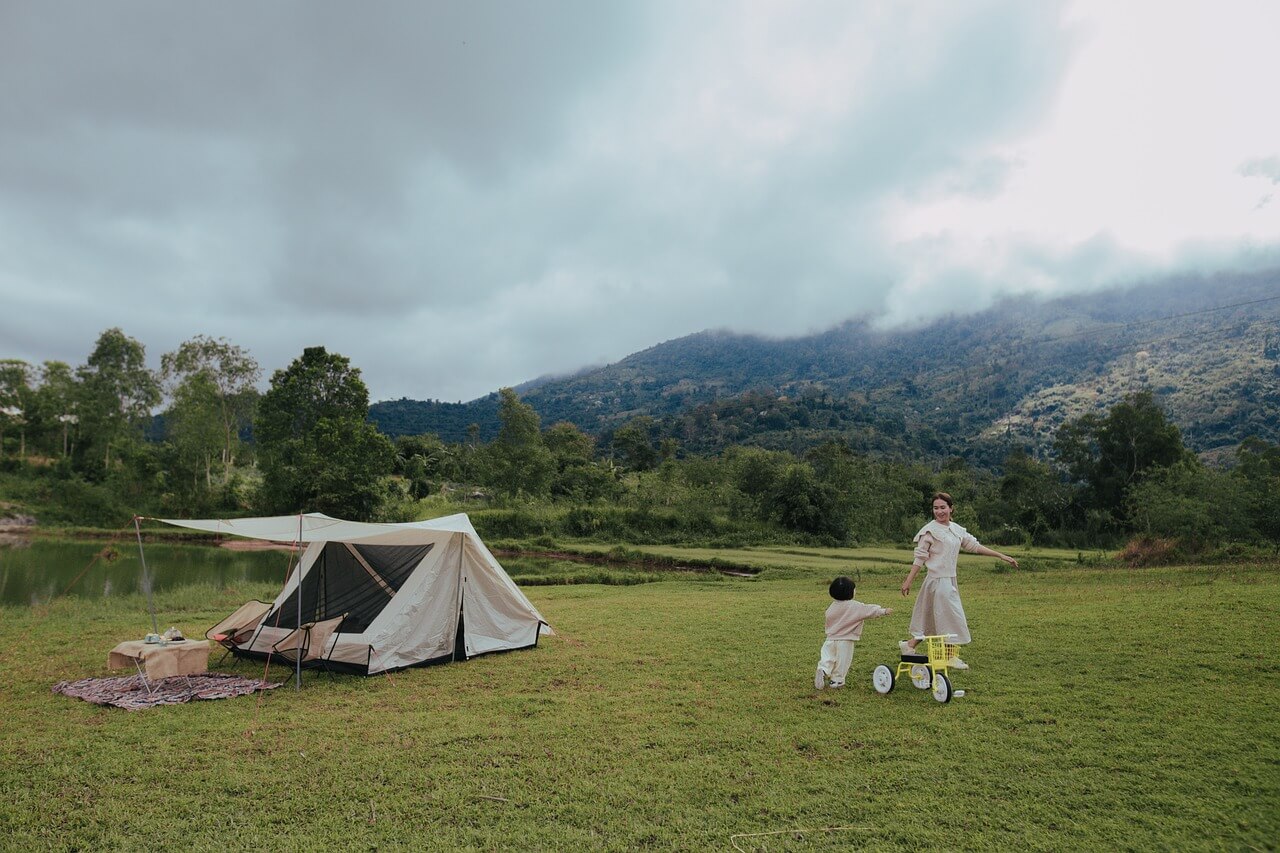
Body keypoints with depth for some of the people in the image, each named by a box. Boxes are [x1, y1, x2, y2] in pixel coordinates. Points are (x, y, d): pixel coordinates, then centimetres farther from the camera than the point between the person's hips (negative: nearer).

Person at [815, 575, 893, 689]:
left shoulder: (831, 608, 1)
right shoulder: (855, 607, -13)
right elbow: (869, 610, -9)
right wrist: (884, 611, 2)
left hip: (831, 639, 4)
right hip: (845, 641, -4)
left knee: (827, 657, 11)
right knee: (842, 661, 10)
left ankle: (823, 670, -13)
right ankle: (837, 680, 18)